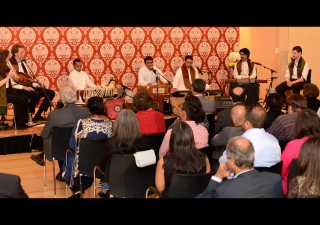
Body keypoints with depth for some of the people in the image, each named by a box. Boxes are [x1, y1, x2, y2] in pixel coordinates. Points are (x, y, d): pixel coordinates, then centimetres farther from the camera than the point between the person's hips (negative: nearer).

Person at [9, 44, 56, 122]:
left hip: (28, 87, 9)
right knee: (35, 94, -37)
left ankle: (38, 115, 2)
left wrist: (36, 84, 3)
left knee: (51, 93, -2)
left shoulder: (23, 62, 17)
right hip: (19, 90, -9)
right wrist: (24, 87, -27)